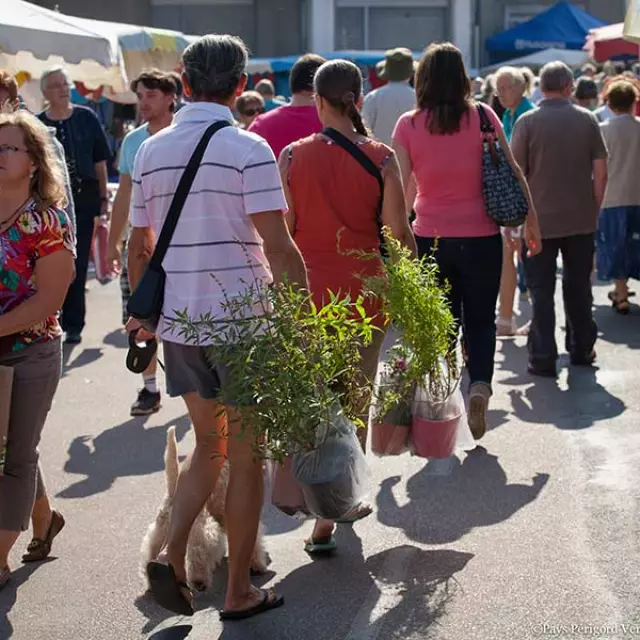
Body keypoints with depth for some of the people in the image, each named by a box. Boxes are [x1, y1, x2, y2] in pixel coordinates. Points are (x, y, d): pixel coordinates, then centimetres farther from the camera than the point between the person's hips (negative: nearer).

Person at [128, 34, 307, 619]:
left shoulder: (152, 150, 5)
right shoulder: (248, 149, -12)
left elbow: (138, 246, 11)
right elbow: (278, 248, -18)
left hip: (178, 324, 5)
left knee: (209, 446, 21)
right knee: (245, 459, 8)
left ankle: (171, 554, 3)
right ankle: (239, 593, 16)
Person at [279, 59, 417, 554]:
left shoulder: (293, 157, -3)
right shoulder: (381, 158, -5)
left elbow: (280, 233, -2)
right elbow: (399, 233, -4)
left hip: (307, 290, 1)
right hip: (365, 289, 0)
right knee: (355, 402, 11)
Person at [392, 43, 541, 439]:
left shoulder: (409, 125, -3)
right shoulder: (482, 116, -4)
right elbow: (512, 172, -3)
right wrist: (531, 221, 6)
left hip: (430, 238, 1)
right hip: (481, 236, -1)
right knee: (481, 319, 12)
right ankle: (480, 383, -10)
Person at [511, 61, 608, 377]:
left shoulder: (528, 122, -7)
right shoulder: (587, 119, 0)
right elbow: (600, 172, 0)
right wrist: (594, 209, 11)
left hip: (540, 220, -2)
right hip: (581, 220, 3)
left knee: (541, 290, 3)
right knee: (578, 286, 16)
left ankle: (543, 359, 2)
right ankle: (582, 348, 25)